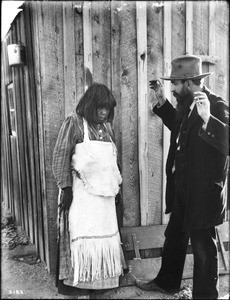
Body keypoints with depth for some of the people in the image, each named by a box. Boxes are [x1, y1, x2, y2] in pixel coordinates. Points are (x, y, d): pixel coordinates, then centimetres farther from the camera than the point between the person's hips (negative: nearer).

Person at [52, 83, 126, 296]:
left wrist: (116, 183, 16)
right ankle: (69, 280, 20)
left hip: (105, 192, 6)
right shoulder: (74, 122, -8)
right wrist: (65, 187, -14)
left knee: (106, 234, 11)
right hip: (82, 191, -6)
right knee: (80, 235, 1)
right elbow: (61, 155, -11)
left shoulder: (107, 127, 12)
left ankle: (101, 278, 29)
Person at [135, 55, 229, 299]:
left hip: (203, 192, -8)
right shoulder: (186, 104, 5)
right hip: (182, 189, 9)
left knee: (203, 247, 10)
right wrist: (162, 102, 13)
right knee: (173, 238, 24)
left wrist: (207, 118, -43)